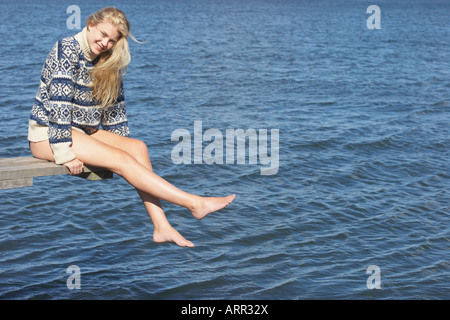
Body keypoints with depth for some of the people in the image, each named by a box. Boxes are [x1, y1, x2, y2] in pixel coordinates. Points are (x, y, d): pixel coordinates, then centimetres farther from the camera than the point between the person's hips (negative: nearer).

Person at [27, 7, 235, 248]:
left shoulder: (107, 62, 9)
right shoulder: (67, 50, -14)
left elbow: (115, 105, 15)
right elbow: (59, 102, -20)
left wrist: (121, 145, 7)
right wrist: (65, 153, -24)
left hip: (83, 131, 7)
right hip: (48, 134, -7)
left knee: (137, 147, -16)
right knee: (121, 159, -24)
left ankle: (161, 227, -24)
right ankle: (194, 204, -28)